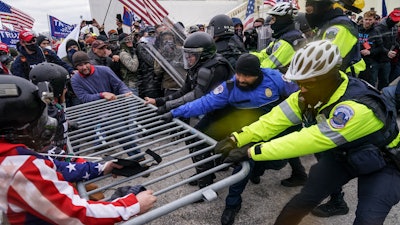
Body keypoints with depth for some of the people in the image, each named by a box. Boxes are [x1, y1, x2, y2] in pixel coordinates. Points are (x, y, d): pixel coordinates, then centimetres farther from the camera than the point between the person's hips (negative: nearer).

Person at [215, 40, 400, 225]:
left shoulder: (358, 108, -39)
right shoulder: (310, 94, -19)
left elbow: (308, 141, -43)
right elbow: (276, 119, -22)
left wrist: (251, 152, -42)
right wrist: (236, 139, -32)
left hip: (381, 163, -4)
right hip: (341, 154, 5)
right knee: (305, 199, -2)